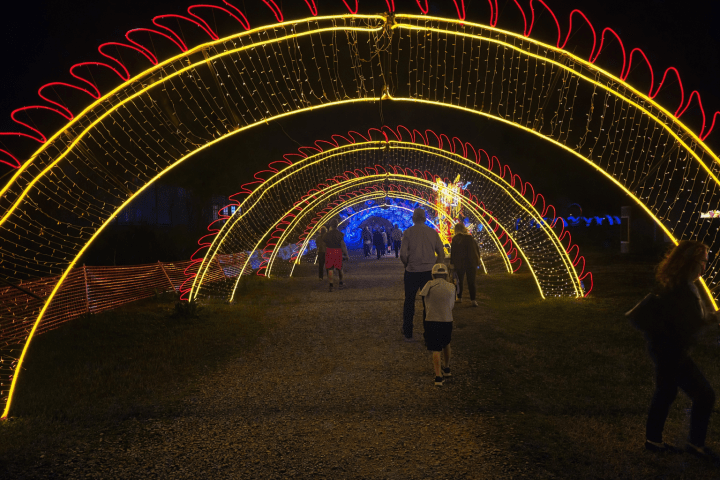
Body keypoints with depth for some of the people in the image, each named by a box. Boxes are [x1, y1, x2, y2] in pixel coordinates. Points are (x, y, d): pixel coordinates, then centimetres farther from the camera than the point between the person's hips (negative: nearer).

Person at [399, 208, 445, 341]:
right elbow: (441, 254, 3)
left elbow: (403, 254, -12)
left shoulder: (408, 232, -5)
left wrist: (408, 265, 6)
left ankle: (408, 334, 17)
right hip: (429, 271, 2)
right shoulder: (433, 232, 3)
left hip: (412, 271, -2)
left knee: (409, 302, 12)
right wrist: (434, 267, 13)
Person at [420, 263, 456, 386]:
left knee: (436, 350, 1)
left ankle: (438, 376, -8)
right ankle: (447, 369, 40)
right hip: (447, 321, 2)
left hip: (431, 321, -2)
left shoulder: (429, 286, -3)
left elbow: (424, 304, 6)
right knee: (446, 345, 26)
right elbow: (452, 305, 9)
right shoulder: (451, 287, 0)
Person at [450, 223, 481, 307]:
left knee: (459, 281, 14)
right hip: (471, 263, 2)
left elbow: (452, 252, -4)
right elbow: (477, 250, 4)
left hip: (459, 263, -2)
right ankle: (473, 300, -3)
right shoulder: (470, 238, 0)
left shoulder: (455, 239, -6)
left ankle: (459, 297, 20)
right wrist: (477, 261, 10)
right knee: (471, 281, 3)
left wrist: (452, 262, 5)